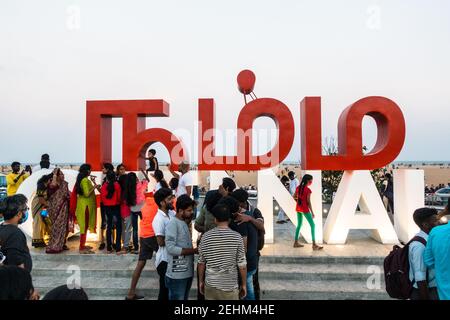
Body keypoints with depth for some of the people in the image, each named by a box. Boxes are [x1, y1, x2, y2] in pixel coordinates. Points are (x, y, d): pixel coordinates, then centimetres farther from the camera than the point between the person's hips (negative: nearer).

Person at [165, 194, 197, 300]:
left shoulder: (184, 223, 10)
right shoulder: (173, 224, -17)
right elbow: (171, 248, -24)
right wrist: (194, 250, -22)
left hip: (187, 272, 8)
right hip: (177, 274, -8)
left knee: (184, 298, 19)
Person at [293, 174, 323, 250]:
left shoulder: (298, 187, 4)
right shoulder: (308, 190, -16)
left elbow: (294, 197, 12)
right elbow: (308, 202, -16)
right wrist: (312, 212, -9)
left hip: (298, 208, 7)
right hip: (305, 209, -7)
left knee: (299, 224, 17)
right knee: (312, 225, -1)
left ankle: (296, 243, 19)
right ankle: (314, 245, -6)